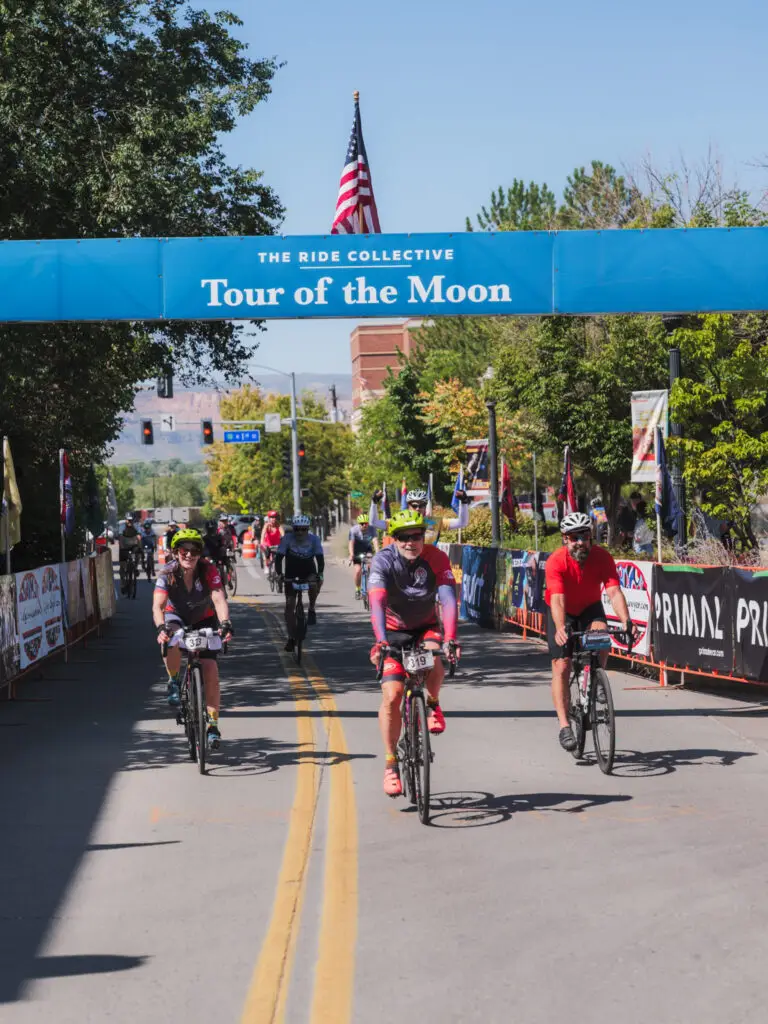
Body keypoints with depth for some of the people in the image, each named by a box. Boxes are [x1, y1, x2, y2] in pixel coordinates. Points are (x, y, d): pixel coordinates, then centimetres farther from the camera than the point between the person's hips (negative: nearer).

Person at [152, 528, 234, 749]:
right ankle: (174, 682, -11)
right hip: (176, 616, 0)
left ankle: (213, 725, -1)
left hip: (204, 619, 0)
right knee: (170, 641, -37)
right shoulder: (167, 573, -25)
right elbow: (158, 605, -36)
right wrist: (161, 628, -56)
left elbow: (219, 600, -37)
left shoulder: (209, 570, -25)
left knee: (210, 672, -12)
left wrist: (225, 623, -57)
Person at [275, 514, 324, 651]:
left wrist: (320, 574, -38)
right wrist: (279, 574, -38)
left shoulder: (314, 539, -18)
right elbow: (279, 557, -24)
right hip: (291, 572, 0)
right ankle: (291, 638, 4)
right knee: (289, 604, -6)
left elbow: (320, 558, -23)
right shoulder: (287, 539, -19)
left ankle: (312, 609, -8)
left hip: (308, 570, 0)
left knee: (314, 583, -35)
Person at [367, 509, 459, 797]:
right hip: (393, 630, -1)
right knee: (392, 695, -14)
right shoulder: (383, 562, -23)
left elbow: (449, 600, -30)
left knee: (434, 660, -34)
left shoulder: (436, 559, -20)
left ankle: (433, 705, -2)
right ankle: (391, 764, -2)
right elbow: (377, 603, -36)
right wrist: (380, 641, -51)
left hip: (426, 627, 1)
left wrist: (450, 639, -45)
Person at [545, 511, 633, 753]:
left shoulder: (602, 557, -24)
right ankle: (564, 727, -6)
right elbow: (557, 599, -39)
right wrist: (560, 629, -56)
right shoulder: (556, 561, -29)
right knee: (561, 667, -10)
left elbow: (614, 591, -33)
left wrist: (625, 620, -50)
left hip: (590, 608, 1)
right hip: (562, 612, -1)